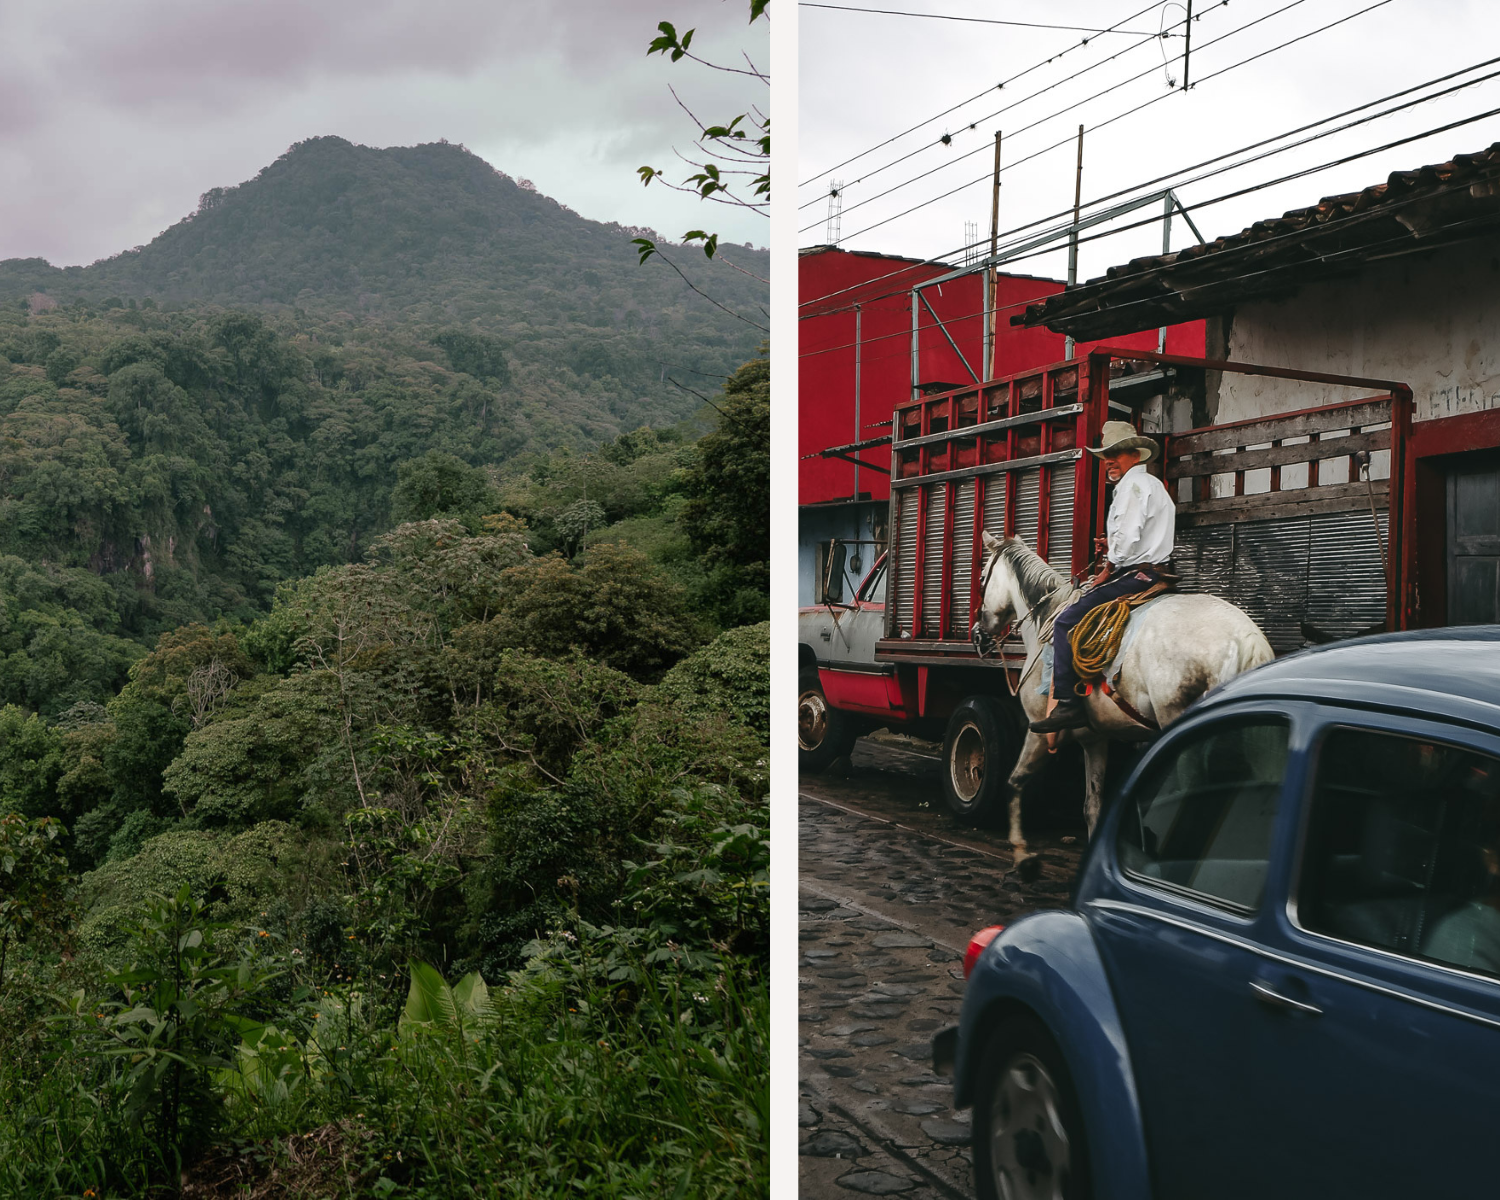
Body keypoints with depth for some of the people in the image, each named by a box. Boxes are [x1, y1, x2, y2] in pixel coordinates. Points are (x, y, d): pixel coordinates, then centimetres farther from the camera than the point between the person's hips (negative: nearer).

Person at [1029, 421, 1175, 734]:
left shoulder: (1133, 483, -9)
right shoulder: (1154, 485, 24)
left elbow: (1128, 537, -21)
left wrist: (1107, 570, -10)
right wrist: (1112, 549, 15)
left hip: (1134, 576, -11)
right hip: (1155, 575, 11)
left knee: (1066, 621, -13)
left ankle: (1068, 704, -20)